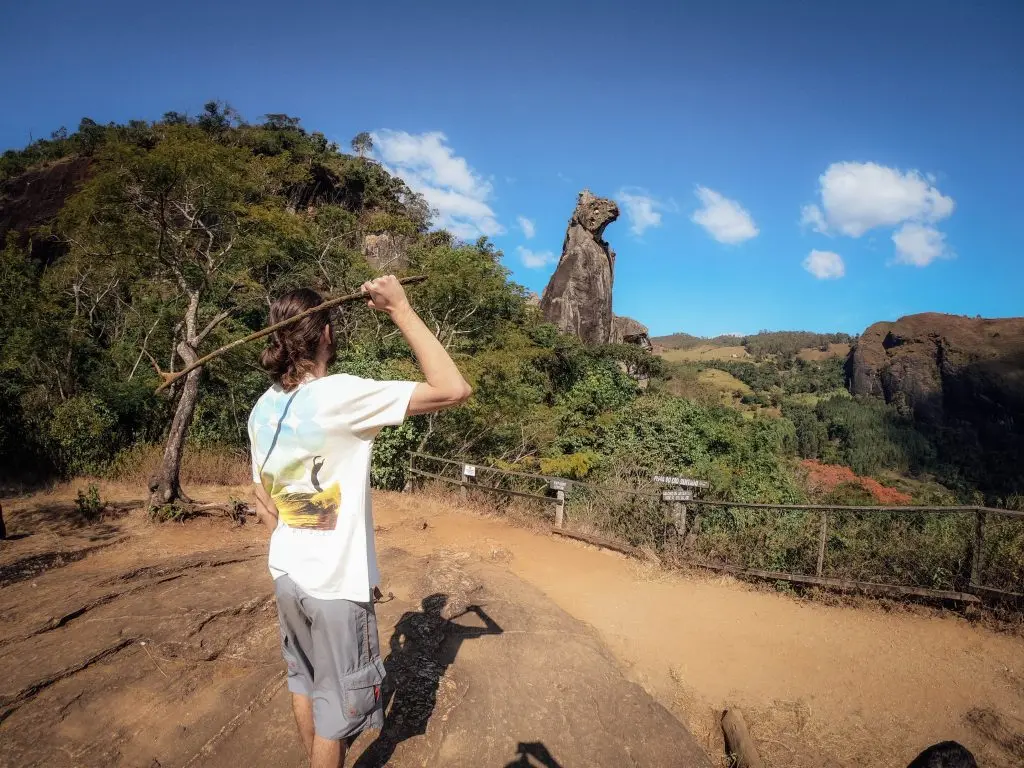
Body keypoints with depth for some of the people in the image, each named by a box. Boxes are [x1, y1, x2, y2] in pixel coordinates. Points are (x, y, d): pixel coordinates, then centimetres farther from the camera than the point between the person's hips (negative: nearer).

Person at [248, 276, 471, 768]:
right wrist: (401, 310, -22)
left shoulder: (263, 409, -1)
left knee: (303, 684, 27)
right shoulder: (340, 396, -24)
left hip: (287, 575, 7)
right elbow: (453, 390, -27)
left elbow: (264, 507, 9)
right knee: (335, 706, 14)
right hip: (337, 585, -7)